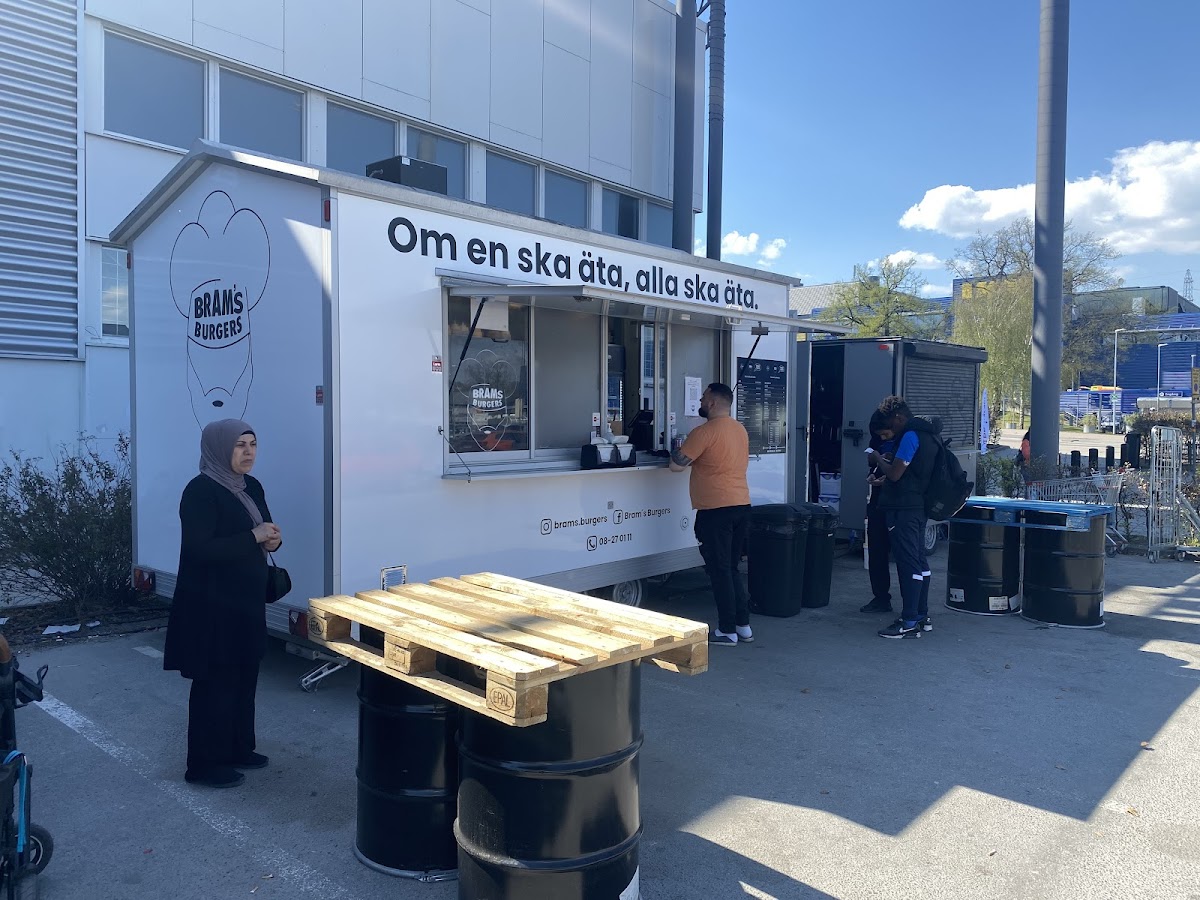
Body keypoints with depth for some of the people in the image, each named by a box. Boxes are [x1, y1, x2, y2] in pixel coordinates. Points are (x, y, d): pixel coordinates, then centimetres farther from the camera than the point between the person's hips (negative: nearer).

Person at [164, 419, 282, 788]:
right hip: (211, 604, -8)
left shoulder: (251, 486, 8)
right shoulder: (200, 491, -17)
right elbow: (198, 548, -24)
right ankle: (204, 764, 15)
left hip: (247, 599, 8)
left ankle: (238, 749, 30)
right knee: (214, 682, 1)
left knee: (244, 676, 16)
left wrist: (273, 538, -6)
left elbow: (262, 528, 17)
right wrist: (252, 537, -25)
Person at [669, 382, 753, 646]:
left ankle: (727, 631, 6)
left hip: (716, 510, -8)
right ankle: (743, 626, 19)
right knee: (732, 568, 16)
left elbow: (676, 465, -11)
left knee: (719, 570, 0)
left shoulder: (704, 432, -13)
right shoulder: (740, 430, 11)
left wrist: (678, 452, 10)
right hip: (741, 505, 8)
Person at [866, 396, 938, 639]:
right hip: (919, 507, 10)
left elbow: (894, 474, -19)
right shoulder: (926, 435, 15)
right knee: (919, 560, 13)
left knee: (907, 563, -7)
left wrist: (877, 459, -2)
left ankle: (909, 623, -4)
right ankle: (922, 616, 22)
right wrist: (883, 478, 22)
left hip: (903, 509, -10)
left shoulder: (910, 437, -16)